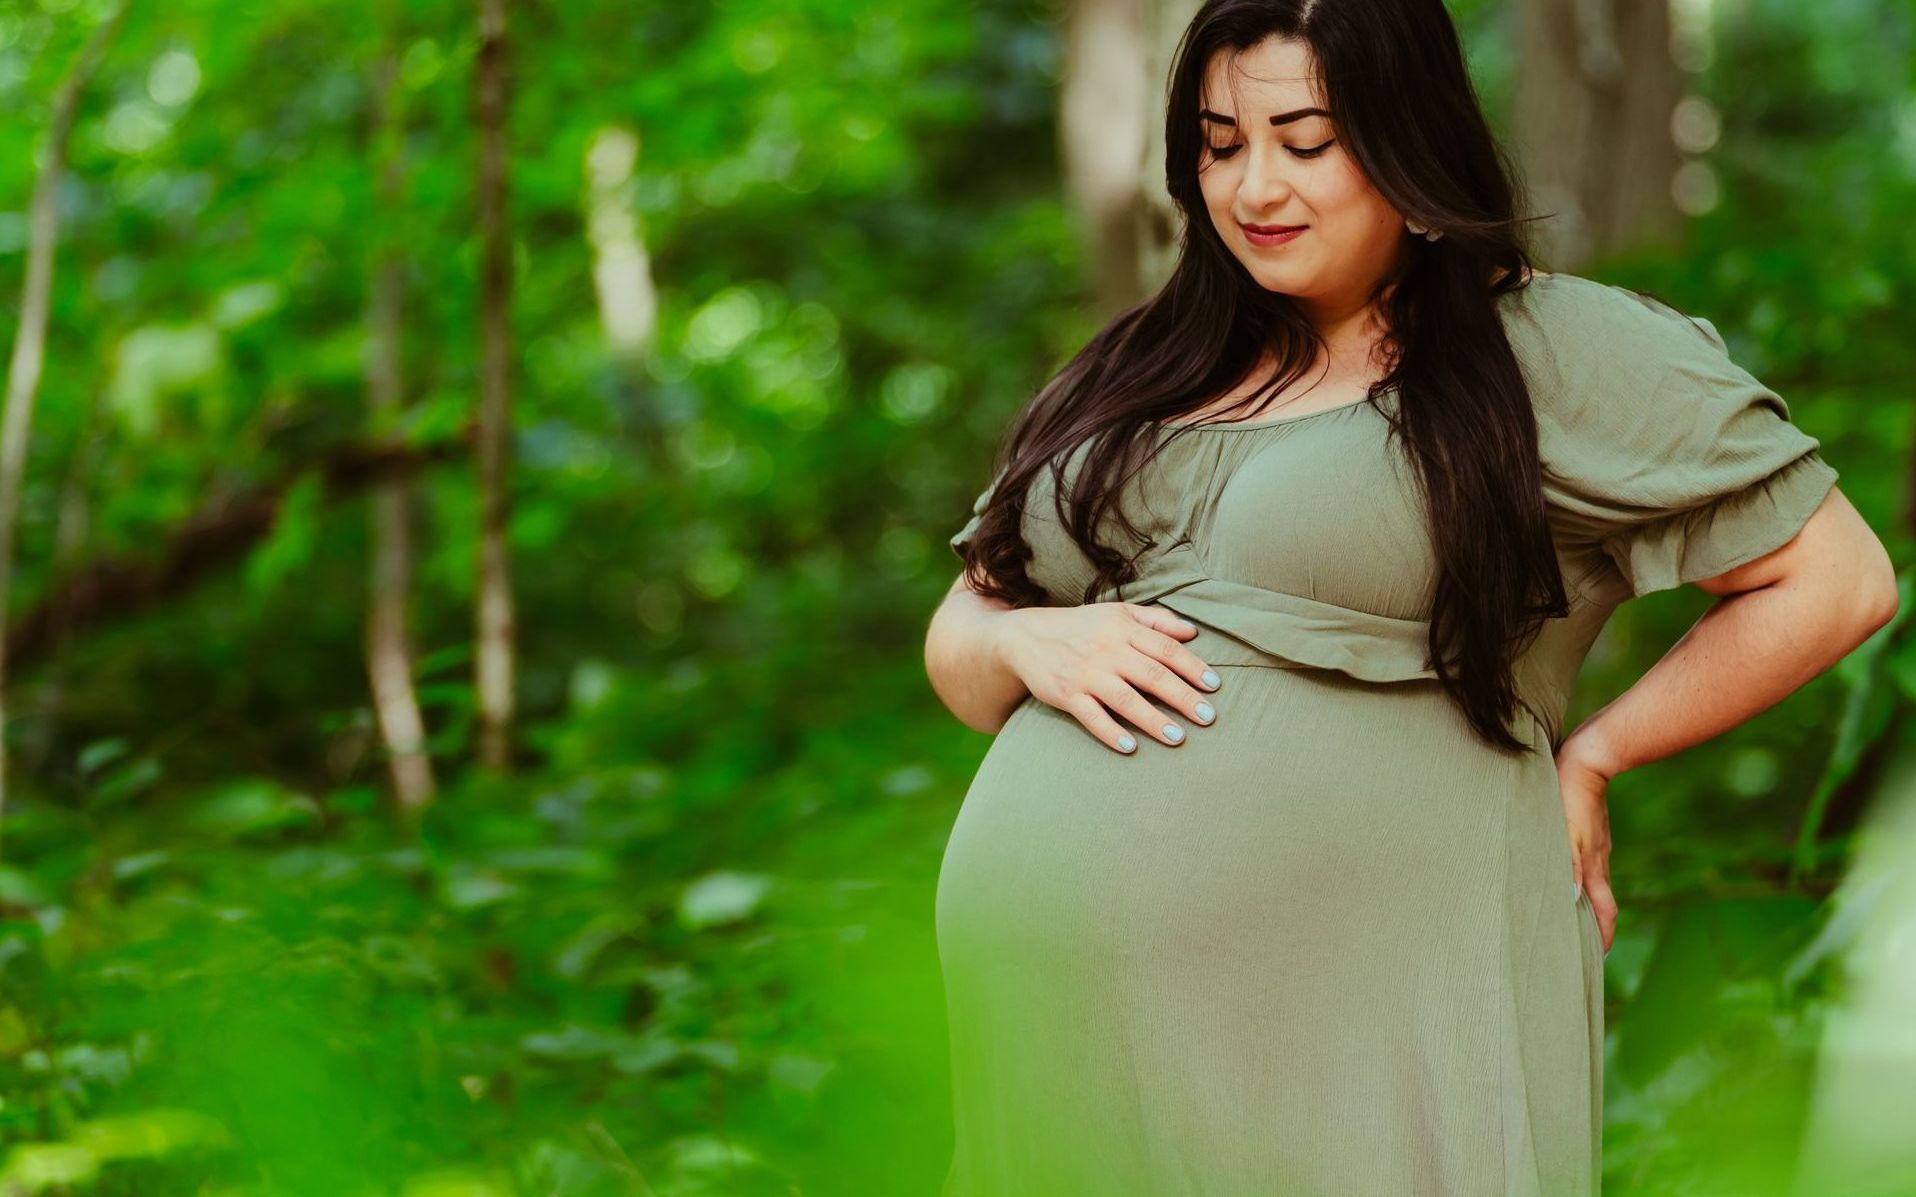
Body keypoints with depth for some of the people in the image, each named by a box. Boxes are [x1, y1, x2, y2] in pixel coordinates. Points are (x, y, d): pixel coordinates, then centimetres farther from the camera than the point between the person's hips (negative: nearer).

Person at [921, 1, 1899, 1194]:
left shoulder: (1559, 351, 0)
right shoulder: (1147, 377, 17)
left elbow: (1839, 581, -1)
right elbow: (958, 639, 20)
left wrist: (1587, 756, 0)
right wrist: (1029, 645, -3)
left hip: (1358, 1031, -5)